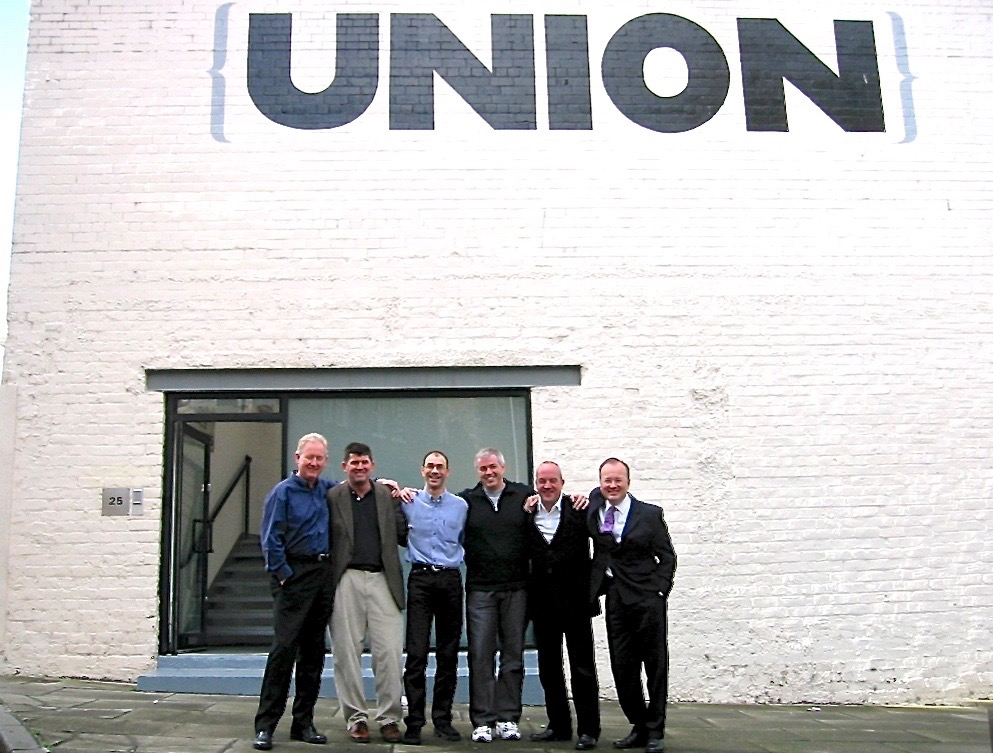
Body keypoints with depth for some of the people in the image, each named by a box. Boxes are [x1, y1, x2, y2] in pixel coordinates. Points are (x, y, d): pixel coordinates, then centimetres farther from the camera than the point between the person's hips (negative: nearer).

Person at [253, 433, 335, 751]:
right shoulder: (283, 492, -4)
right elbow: (271, 539, -8)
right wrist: (284, 575, -12)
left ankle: (303, 722, 17)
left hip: (324, 574, 6)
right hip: (295, 574, -6)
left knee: (313, 651, 9)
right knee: (284, 648, -9)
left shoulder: (327, 489, 11)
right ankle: (265, 725, -2)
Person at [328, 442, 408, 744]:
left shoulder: (389, 496, 11)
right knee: (347, 652, 4)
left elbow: (403, 536, 12)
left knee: (389, 652, -1)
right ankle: (356, 717, 16)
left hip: (382, 579, 1)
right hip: (346, 580, -1)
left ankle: (389, 717, 10)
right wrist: (328, 580, -5)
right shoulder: (331, 498, 5)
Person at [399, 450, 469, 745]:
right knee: (417, 653, -7)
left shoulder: (461, 506, 11)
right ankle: (414, 721, -1)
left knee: (448, 654, 5)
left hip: (451, 580, 2)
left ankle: (443, 719, 14)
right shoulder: (408, 503, 6)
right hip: (420, 579, -2)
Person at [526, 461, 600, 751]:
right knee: (548, 669, 13)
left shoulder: (578, 510, -5)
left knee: (583, 669, 4)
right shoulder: (527, 514, 4)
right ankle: (559, 725, 26)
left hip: (575, 600, -4)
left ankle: (588, 730, 13)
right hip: (543, 602, 4)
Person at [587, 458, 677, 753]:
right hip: (616, 600, 3)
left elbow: (667, 556, 1)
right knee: (622, 668, 8)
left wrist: (659, 590, -9)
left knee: (656, 667, 3)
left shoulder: (650, 515, -1)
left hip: (647, 599, -3)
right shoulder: (594, 507, 6)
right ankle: (639, 727, 23)